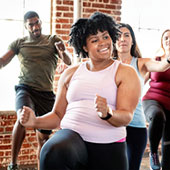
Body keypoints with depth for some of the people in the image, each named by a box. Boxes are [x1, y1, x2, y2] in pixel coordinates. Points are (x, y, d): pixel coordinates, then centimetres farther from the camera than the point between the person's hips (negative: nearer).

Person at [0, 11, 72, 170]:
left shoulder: (53, 40, 6)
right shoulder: (19, 43, 8)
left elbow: (68, 61, -5)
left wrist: (63, 51, -28)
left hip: (46, 93, 2)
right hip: (25, 89, -1)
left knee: (43, 137, 6)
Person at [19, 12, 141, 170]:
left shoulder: (126, 73, 3)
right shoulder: (70, 73, 12)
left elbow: (126, 118, -9)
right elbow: (58, 115, 14)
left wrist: (107, 113, -31)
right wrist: (35, 121, -6)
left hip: (108, 147, -1)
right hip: (72, 134, 1)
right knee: (53, 152, -31)